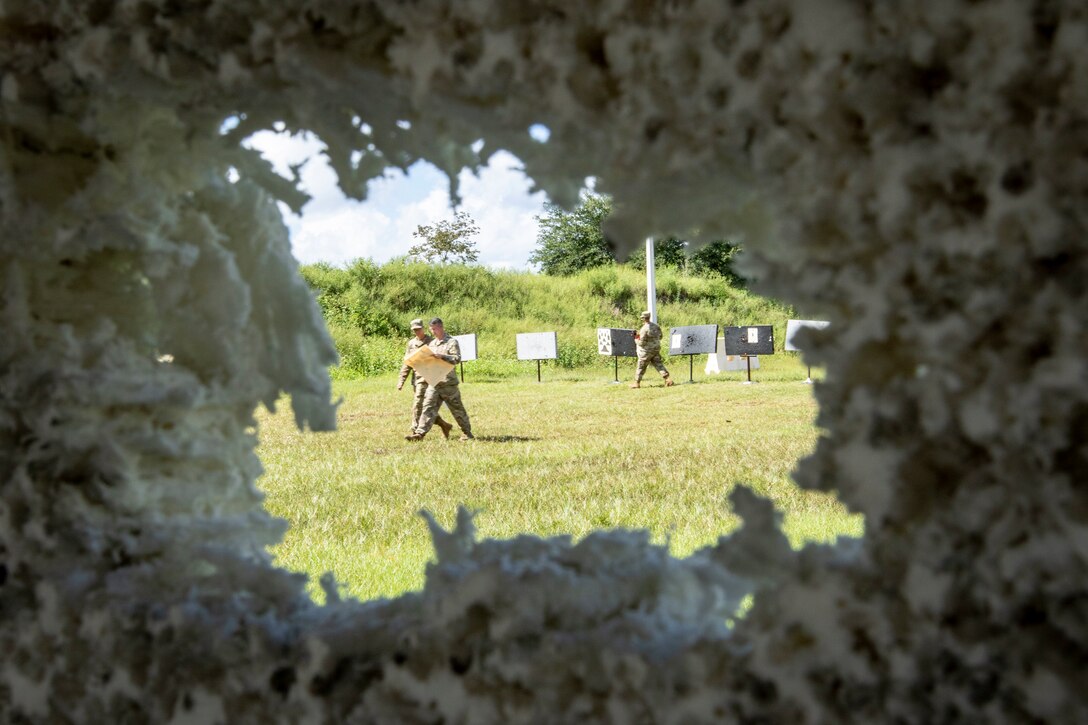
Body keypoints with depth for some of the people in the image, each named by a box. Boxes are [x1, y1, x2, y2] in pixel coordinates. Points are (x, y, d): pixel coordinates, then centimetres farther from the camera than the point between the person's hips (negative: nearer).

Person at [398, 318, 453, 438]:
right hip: (415, 379, 7)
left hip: (426, 378, -7)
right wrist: (401, 380, 11)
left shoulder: (430, 342, -5)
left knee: (418, 405, -12)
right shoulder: (411, 343, 14)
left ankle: (416, 432, -7)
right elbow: (407, 363, 16)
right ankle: (444, 425, 23)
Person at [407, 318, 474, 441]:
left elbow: (457, 359, -16)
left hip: (449, 383, -5)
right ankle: (420, 433, -9)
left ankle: (467, 432, 19)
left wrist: (442, 356, -27)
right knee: (428, 408, -4)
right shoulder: (432, 343, 16)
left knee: (457, 409, 5)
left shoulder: (451, 342, -4)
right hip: (434, 383, 5)